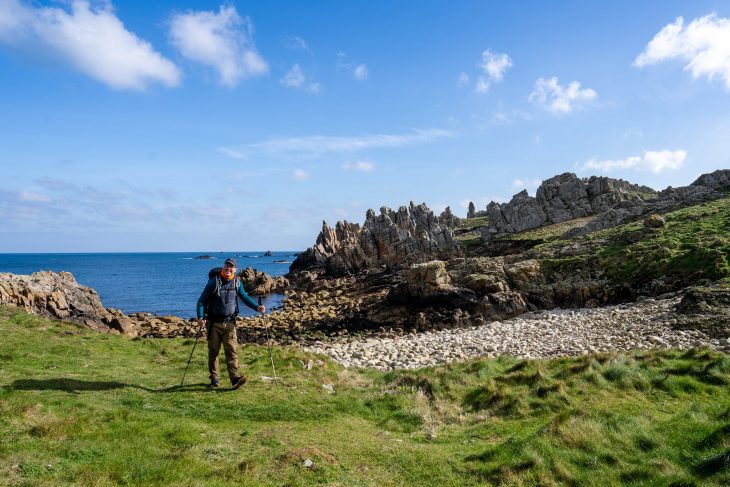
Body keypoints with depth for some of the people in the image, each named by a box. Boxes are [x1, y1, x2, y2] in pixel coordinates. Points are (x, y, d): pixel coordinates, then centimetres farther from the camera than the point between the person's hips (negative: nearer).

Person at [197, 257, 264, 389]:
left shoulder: (237, 283, 4)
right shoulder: (214, 282, -7)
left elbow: (245, 297, 18)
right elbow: (202, 300, -5)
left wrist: (257, 307, 4)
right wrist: (200, 317, -18)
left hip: (229, 322, 2)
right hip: (214, 323, -1)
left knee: (232, 349, -9)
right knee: (213, 351, 6)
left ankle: (234, 378, -15)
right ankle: (215, 378, 19)